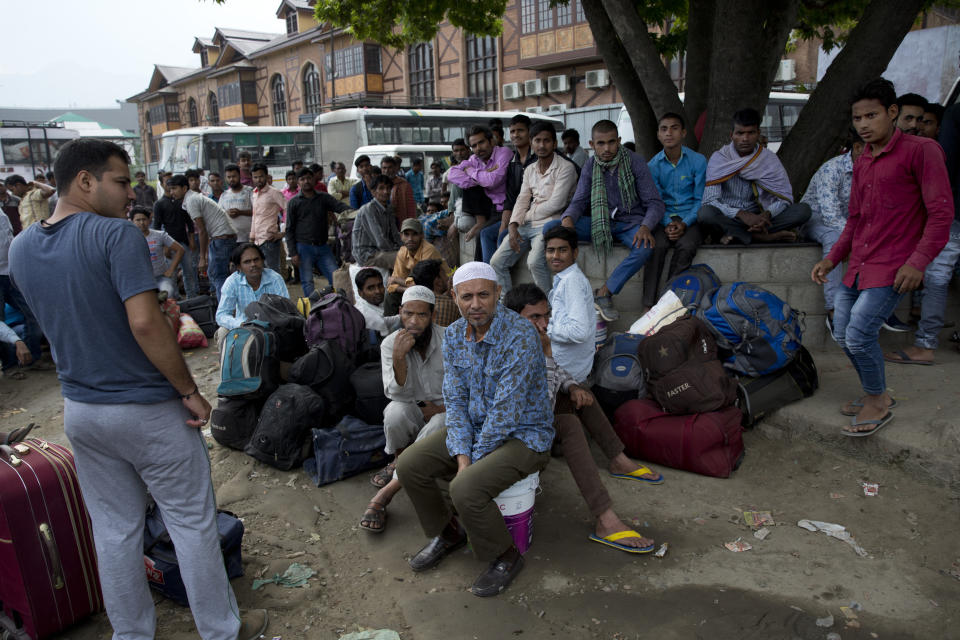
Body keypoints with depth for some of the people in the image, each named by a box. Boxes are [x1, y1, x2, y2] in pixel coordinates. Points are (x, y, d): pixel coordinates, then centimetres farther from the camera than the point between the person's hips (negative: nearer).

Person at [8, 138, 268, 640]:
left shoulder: (21, 248, 5)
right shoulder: (116, 235, -19)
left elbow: (57, 320, 15)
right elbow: (145, 322, -26)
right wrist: (189, 391, -18)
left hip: (80, 411, 7)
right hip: (147, 409, -7)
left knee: (113, 528, 19)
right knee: (192, 522, 9)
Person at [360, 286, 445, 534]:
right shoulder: (390, 344, -9)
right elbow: (398, 395, -18)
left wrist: (440, 408, -16)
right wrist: (399, 358, -34)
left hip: (444, 411, -1)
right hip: (412, 409, 2)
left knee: (437, 427, -36)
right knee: (395, 412, -33)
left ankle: (383, 497, -28)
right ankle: (399, 461, 0)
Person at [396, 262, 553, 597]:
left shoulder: (520, 335, -25)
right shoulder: (453, 335, -1)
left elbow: (506, 410, -25)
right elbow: (455, 400, -2)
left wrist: (474, 460, -18)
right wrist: (461, 456, -14)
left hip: (524, 434, -7)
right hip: (474, 426, 7)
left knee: (466, 488, -28)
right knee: (409, 465, -6)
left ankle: (506, 556, 1)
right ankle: (449, 532, 19)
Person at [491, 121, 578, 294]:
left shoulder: (565, 167, -5)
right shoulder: (530, 170, 17)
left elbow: (556, 204, -14)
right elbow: (522, 200, 11)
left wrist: (528, 215, -4)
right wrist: (513, 225, -6)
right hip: (526, 225, 7)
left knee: (534, 262, -32)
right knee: (497, 262, -2)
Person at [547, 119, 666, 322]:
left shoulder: (635, 163, -8)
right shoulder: (590, 167, 1)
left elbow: (655, 202, -9)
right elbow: (579, 201, 3)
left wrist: (646, 227, -30)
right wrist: (568, 218, -22)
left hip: (629, 222, -3)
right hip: (599, 222, 3)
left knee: (646, 247, -38)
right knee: (550, 229, -18)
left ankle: (604, 293, -23)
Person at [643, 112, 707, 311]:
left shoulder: (698, 161, 1)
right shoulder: (653, 165, 3)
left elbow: (700, 199, 0)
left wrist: (684, 224, -16)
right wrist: (667, 224, -17)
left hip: (689, 218, 0)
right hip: (663, 217, 1)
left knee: (686, 246, -32)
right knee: (657, 244, -31)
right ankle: (648, 305, -29)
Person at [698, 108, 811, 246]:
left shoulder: (769, 159, 4)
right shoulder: (719, 158, -3)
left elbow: (785, 197, 0)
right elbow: (710, 200, -14)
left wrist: (767, 215, -23)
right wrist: (741, 214, -28)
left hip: (758, 218, 3)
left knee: (803, 210, -19)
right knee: (705, 213, -35)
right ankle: (762, 237, -28)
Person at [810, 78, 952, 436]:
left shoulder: (921, 151, -7)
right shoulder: (861, 163, 15)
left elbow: (941, 213, -11)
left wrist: (918, 262, -20)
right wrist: (832, 259, 13)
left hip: (893, 266, -7)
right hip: (858, 265, 8)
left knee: (859, 333, -15)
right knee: (842, 335, 7)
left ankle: (878, 403, 9)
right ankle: (876, 393, 29)